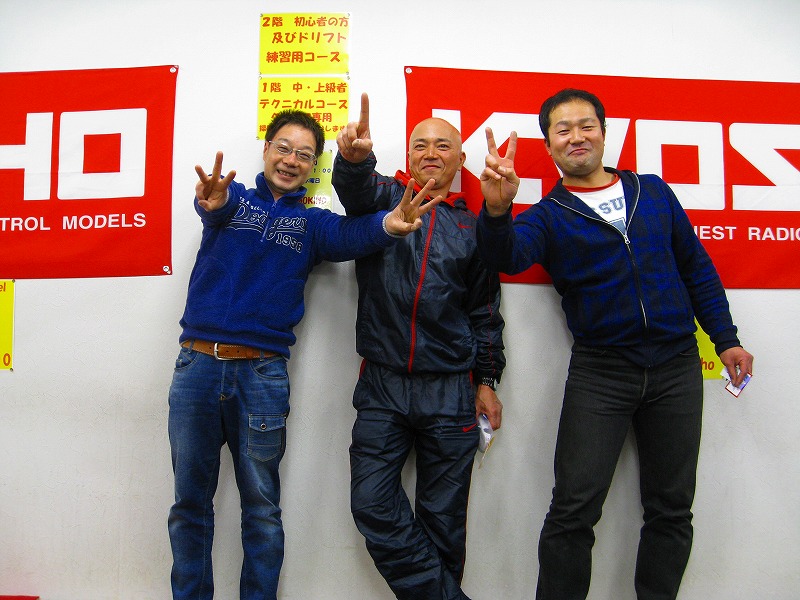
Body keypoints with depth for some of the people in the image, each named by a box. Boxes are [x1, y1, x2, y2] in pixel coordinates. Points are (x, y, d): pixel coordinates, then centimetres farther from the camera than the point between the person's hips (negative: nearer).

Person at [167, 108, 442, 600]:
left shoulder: (312, 222, 10)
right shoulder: (233, 198, 9)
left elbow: (349, 235, -12)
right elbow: (216, 207, -15)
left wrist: (386, 225, -36)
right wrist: (213, 202, -41)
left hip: (262, 374, 0)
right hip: (197, 363, 1)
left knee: (262, 506, 8)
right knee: (190, 501, 11)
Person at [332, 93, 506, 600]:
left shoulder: (473, 226, 10)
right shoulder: (386, 197, 8)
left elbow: (486, 311, 12)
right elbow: (357, 190, -17)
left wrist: (487, 380, 6)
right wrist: (354, 157, -40)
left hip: (450, 390, 0)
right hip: (383, 386, 0)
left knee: (443, 517, 7)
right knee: (373, 505, -3)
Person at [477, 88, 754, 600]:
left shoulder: (654, 192, 10)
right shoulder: (548, 216, 2)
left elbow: (696, 268, 16)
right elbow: (507, 256, -20)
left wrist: (725, 338, 11)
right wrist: (497, 210, -41)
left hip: (676, 367, 3)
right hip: (599, 372, -2)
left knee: (671, 509, 11)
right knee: (574, 510, -5)